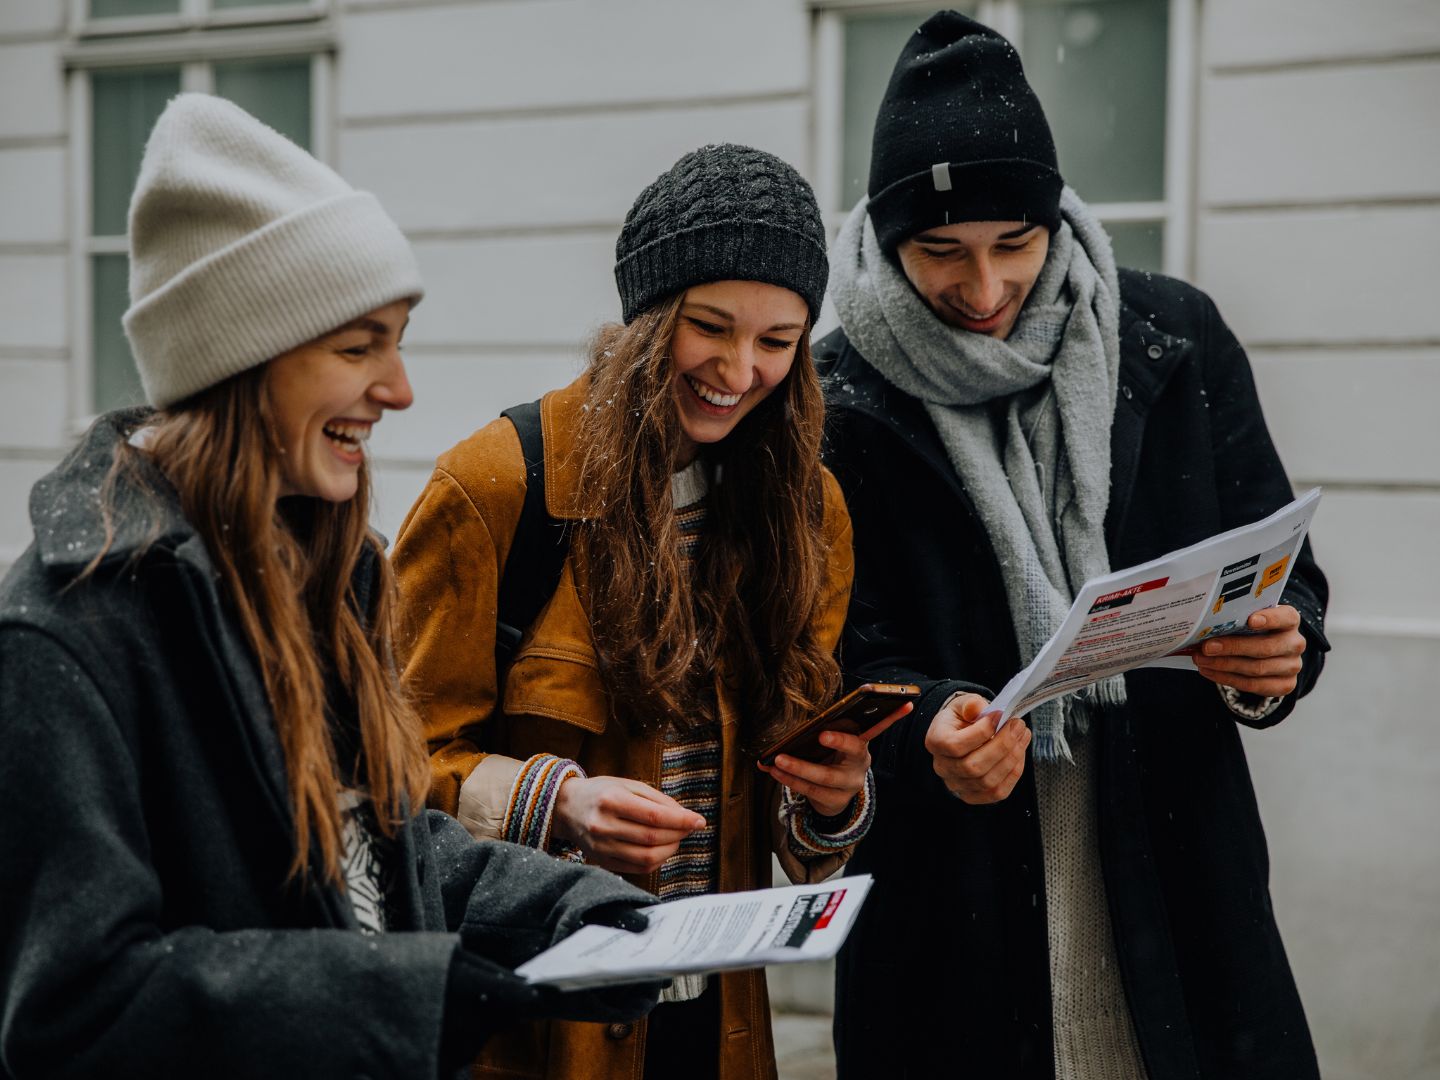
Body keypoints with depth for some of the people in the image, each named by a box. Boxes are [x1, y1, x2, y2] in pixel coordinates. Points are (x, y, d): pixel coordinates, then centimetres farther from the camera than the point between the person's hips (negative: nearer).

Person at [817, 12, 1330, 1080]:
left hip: (1177, 878, 2)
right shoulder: (839, 400, -4)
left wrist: (1280, 652, -17)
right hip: (952, 902, -1)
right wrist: (927, 726, -25)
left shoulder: (1177, 340, 1)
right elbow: (852, 652, -3)